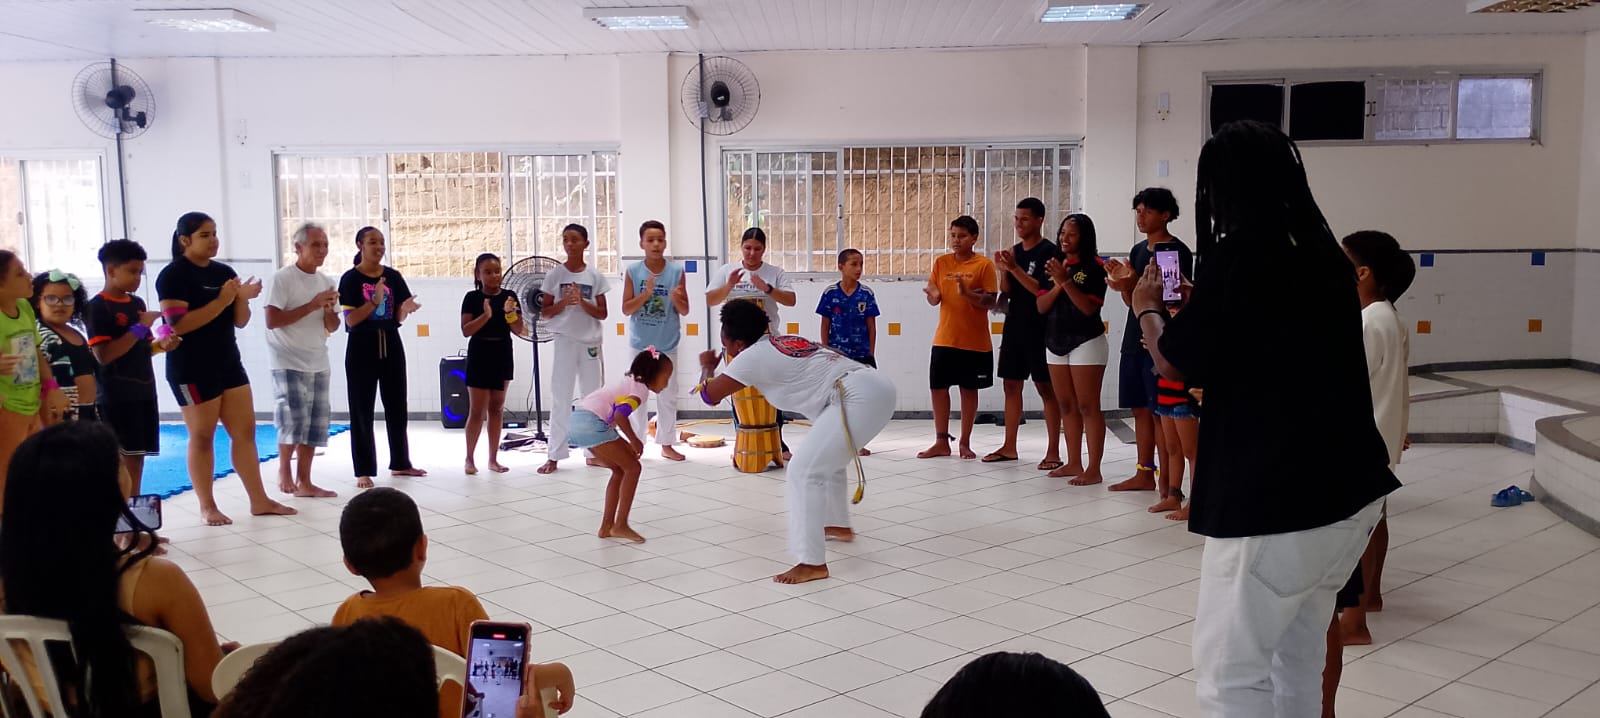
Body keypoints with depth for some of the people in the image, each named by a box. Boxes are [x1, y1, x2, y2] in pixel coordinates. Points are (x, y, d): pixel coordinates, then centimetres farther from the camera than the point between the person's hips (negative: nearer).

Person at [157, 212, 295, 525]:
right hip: (192, 369, -7)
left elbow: (240, 321, 11)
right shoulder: (172, 276, -9)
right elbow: (179, 324, -20)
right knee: (202, 437, 2)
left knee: (245, 431, 7)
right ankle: (208, 507, 11)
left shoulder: (225, 272, 10)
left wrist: (243, 298, -10)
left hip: (228, 362, 7)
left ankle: (259, 501, 13)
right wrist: (221, 301, -23)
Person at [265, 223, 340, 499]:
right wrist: (312, 305, -20)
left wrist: (328, 311, -10)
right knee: (295, 419, -12)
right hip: (289, 363, -6)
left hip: (318, 363, 6)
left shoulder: (326, 281, 9)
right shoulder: (283, 278, -10)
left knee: (316, 423, 4)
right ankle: (284, 467, 13)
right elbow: (272, 321, -18)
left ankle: (303, 482, 11)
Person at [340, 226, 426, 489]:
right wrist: (374, 302, -24)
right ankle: (364, 471, 3)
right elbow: (350, 320, -12)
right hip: (362, 348, -4)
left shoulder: (393, 276, 5)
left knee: (397, 406, 11)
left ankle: (400, 463, 23)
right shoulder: (350, 279, -7)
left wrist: (406, 308, -16)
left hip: (391, 344, 5)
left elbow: (398, 318, 6)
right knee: (362, 410, -1)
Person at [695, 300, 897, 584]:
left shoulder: (752, 356, 1)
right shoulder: (787, 341, 24)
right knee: (828, 459, 31)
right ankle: (839, 525, 47)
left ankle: (813, 562, -8)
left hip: (859, 397, -10)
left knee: (804, 470, -8)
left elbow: (710, 395, 4)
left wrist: (707, 367, 26)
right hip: (877, 387, 10)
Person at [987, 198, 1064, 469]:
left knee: (1046, 388, -3)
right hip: (1014, 326, 7)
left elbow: (1042, 290, -17)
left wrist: (1014, 267, -21)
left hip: (1039, 329, -7)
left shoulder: (1049, 251, -9)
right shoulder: (1014, 251, 12)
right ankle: (1009, 447, 18)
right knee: (1011, 384, 10)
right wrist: (1003, 270, -8)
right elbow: (1006, 291, 11)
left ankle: (1053, 452, 0)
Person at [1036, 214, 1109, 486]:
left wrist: (1066, 281, -22)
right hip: (1055, 343, 7)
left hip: (1086, 343, -7)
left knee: (1088, 406, -6)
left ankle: (1094, 469, -5)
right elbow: (1041, 306, 4)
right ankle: (1074, 463, 18)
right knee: (1066, 405, 10)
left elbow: (1089, 308, -17)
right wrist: (1057, 285, -11)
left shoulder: (1094, 267, -7)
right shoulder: (1054, 266, 10)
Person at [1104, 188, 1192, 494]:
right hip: (1135, 340, 8)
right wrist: (1123, 283, -5)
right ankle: (1144, 474, 18)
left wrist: (1135, 283, -22)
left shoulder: (1178, 251, -7)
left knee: (1161, 413, -5)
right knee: (1140, 409, 11)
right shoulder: (1138, 250, 15)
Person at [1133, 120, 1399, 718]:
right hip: (1349, 488, 9)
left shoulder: (1235, 260, -14)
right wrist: (1197, 305, 29)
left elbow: (1174, 364, -4)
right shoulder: (1326, 260, 9)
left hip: (1272, 501, -8)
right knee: (1298, 659, 21)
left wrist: (1148, 310, 14)